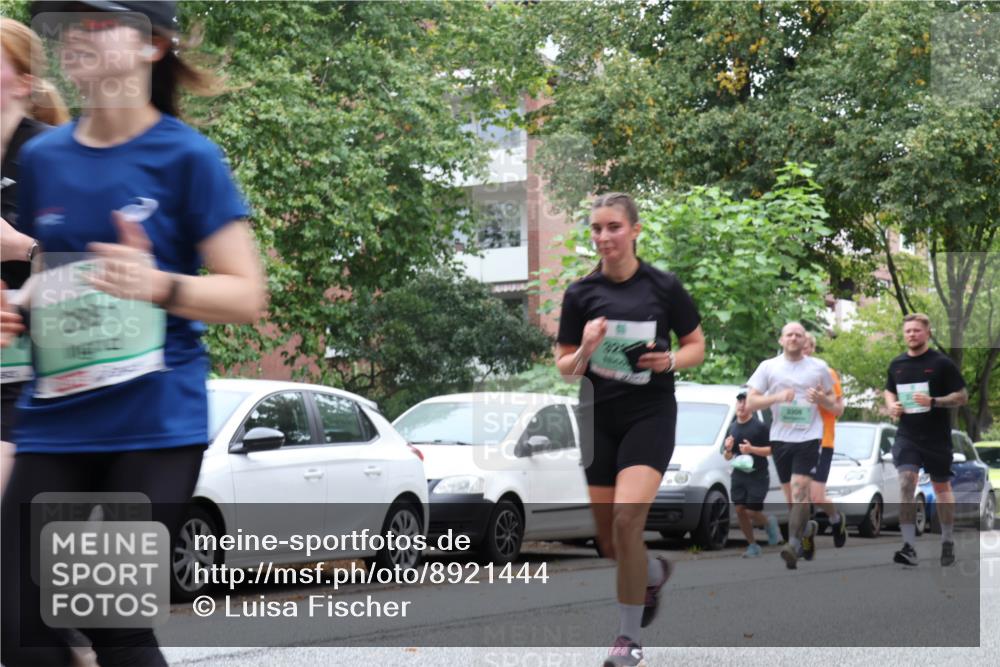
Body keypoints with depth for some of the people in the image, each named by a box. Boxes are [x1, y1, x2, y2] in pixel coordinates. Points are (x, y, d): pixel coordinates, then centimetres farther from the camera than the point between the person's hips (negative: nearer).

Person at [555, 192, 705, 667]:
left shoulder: (663, 286, -4)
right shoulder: (580, 294, 0)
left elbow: (696, 345, 6)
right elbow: (564, 368, 5)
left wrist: (671, 360, -14)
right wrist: (585, 350, -16)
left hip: (650, 414, -3)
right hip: (600, 418, 3)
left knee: (627, 519, -21)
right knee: (608, 542, 8)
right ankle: (656, 573, 44)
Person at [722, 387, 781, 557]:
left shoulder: (759, 427, -7)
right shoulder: (732, 428, 11)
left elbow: (772, 450, -10)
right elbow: (728, 457, 16)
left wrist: (752, 449, -22)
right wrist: (728, 450, -6)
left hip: (758, 476, -5)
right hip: (738, 476, 5)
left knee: (752, 512, -9)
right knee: (740, 511, 0)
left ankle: (769, 522, 24)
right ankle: (752, 545, 13)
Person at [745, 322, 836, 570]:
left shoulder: (819, 367, 8)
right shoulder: (768, 367, 7)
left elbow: (833, 401, 16)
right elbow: (750, 403, 1)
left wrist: (822, 399, -7)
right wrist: (777, 397, -14)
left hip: (808, 437, -2)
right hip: (780, 437, 2)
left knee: (800, 490, -16)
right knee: (790, 493, 9)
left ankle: (793, 544, -19)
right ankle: (807, 528, 34)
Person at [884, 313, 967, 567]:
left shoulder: (942, 363, -6)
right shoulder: (897, 364, 7)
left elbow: (962, 396, -6)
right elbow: (889, 391, 23)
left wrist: (934, 402, -21)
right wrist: (891, 405, 0)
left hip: (937, 437, -2)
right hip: (907, 435, 2)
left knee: (941, 488, 12)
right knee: (906, 483, -15)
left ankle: (948, 543, 29)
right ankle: (909, 548, -19)